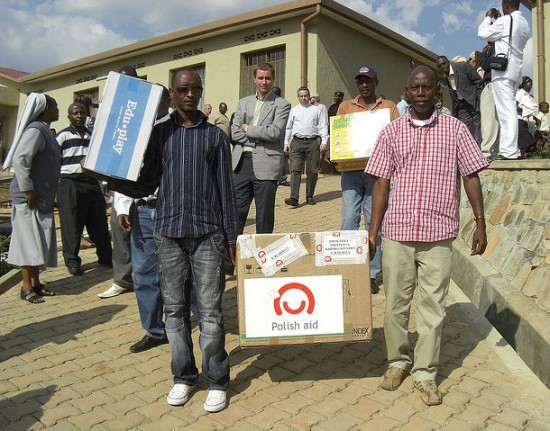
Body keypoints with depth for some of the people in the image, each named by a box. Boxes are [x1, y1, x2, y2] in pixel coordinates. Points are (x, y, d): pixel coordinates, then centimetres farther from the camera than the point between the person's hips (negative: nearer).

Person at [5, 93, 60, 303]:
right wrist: (28, 189, -21)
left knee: (40, 241, 12)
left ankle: (36, 282, 21)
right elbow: (20, 160, -21)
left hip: (42, 198, 9)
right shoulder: (35, 130, -13)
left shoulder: (45, 131, 16)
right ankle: (26, 287, 4)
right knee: (29, 240, -4)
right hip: (29, 198, -9)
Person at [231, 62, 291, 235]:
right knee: (237, 211, 5)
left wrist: (247, 128, -2)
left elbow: (275, 132, -11)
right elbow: (234, 132, 5)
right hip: (243, 162, 4)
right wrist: (259, 139, -6)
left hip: (265, 165, -3)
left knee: (265, 216, 3)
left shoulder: (281, 105, 3)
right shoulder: (244, 102, 15)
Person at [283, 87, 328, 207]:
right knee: (295, 170, -10)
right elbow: (288, 127, 18)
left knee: (312, 171, 2)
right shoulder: (293, 110, 16)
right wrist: (286, 142, 10)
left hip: (313, 142, 0)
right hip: (297, 142, 1)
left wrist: (324, 141, -4)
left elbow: (323, 126, 7)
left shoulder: (317, 109, 12)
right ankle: (294, 197, -16)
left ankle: (310, 196, 13)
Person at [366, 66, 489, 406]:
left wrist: (480, 223, -1)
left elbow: (471, 177, 6)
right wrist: (372, 232, 0)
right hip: (397, 233, 1)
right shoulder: (392, 132, 6)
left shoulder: (455, 129, 4)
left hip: (439, 235, -1)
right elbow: (381, 184, 4)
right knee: (396, 303, 10)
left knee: (433, 306, 5)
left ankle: (426, 372, 20)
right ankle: (398, 361, 31)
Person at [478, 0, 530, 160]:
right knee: (509, 112, 11)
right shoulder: (524, 23, 18)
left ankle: (510, 151, -15)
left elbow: (483, 32, -6)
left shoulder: (505, 20, -10)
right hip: (515, 71, 9)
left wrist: (488, 17, 13)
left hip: (503, 70, -9)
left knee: (506, 112, -12)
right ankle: (506, 149, 13)